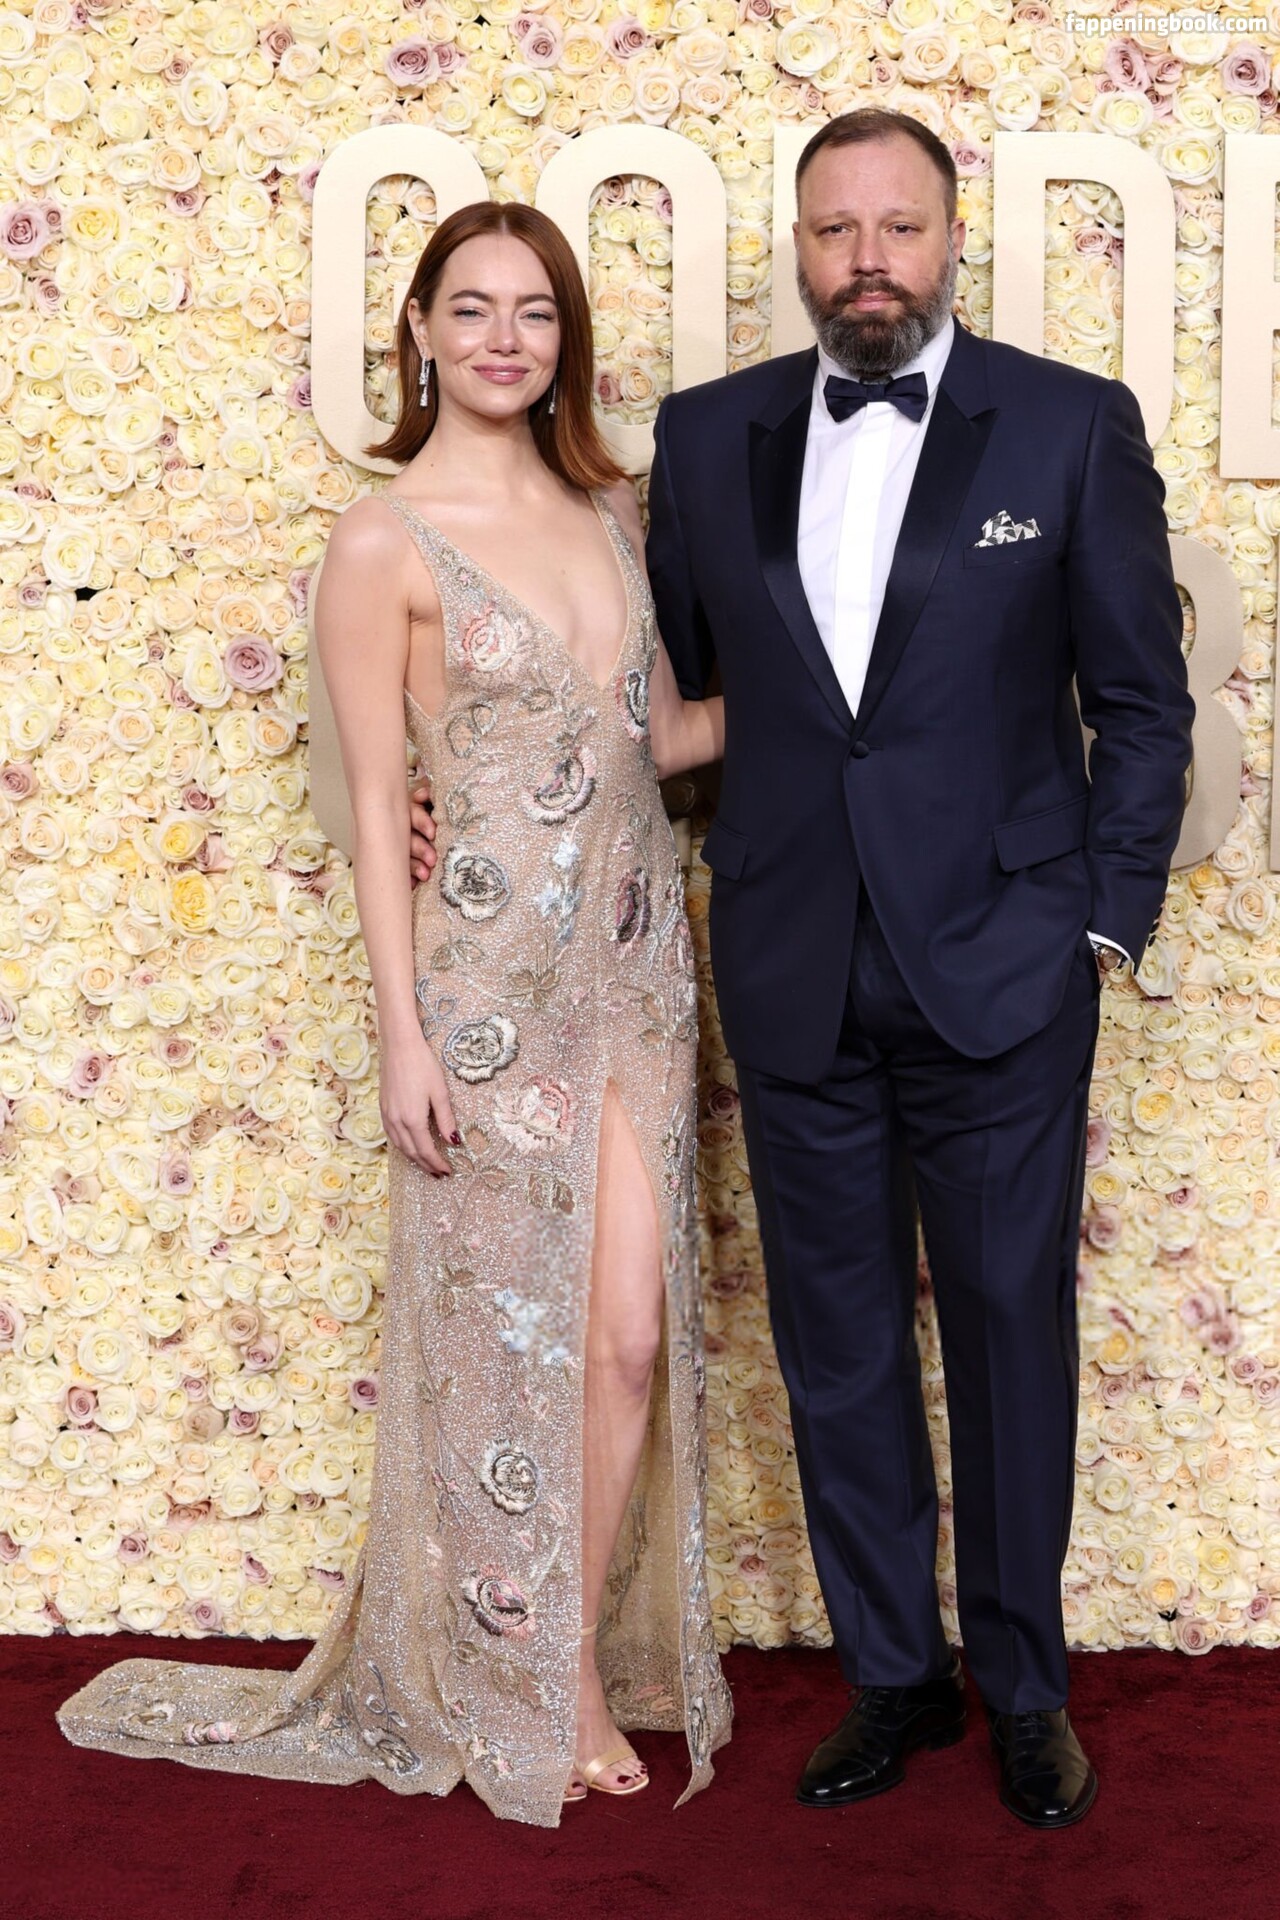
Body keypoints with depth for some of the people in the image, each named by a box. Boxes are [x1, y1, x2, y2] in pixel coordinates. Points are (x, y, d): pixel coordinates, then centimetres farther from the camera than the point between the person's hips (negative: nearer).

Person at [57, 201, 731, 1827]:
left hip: (634, 963, 5)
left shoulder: (608, 510, 9)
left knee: (632, 1327, 5)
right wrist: (401, 1036, -11)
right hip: (489, 978, -5)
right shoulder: (384, 544, -8)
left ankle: (589, 1661, 25)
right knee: (509, 1333, 6)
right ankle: (516, 1697, 25)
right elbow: (373, 800, -8)